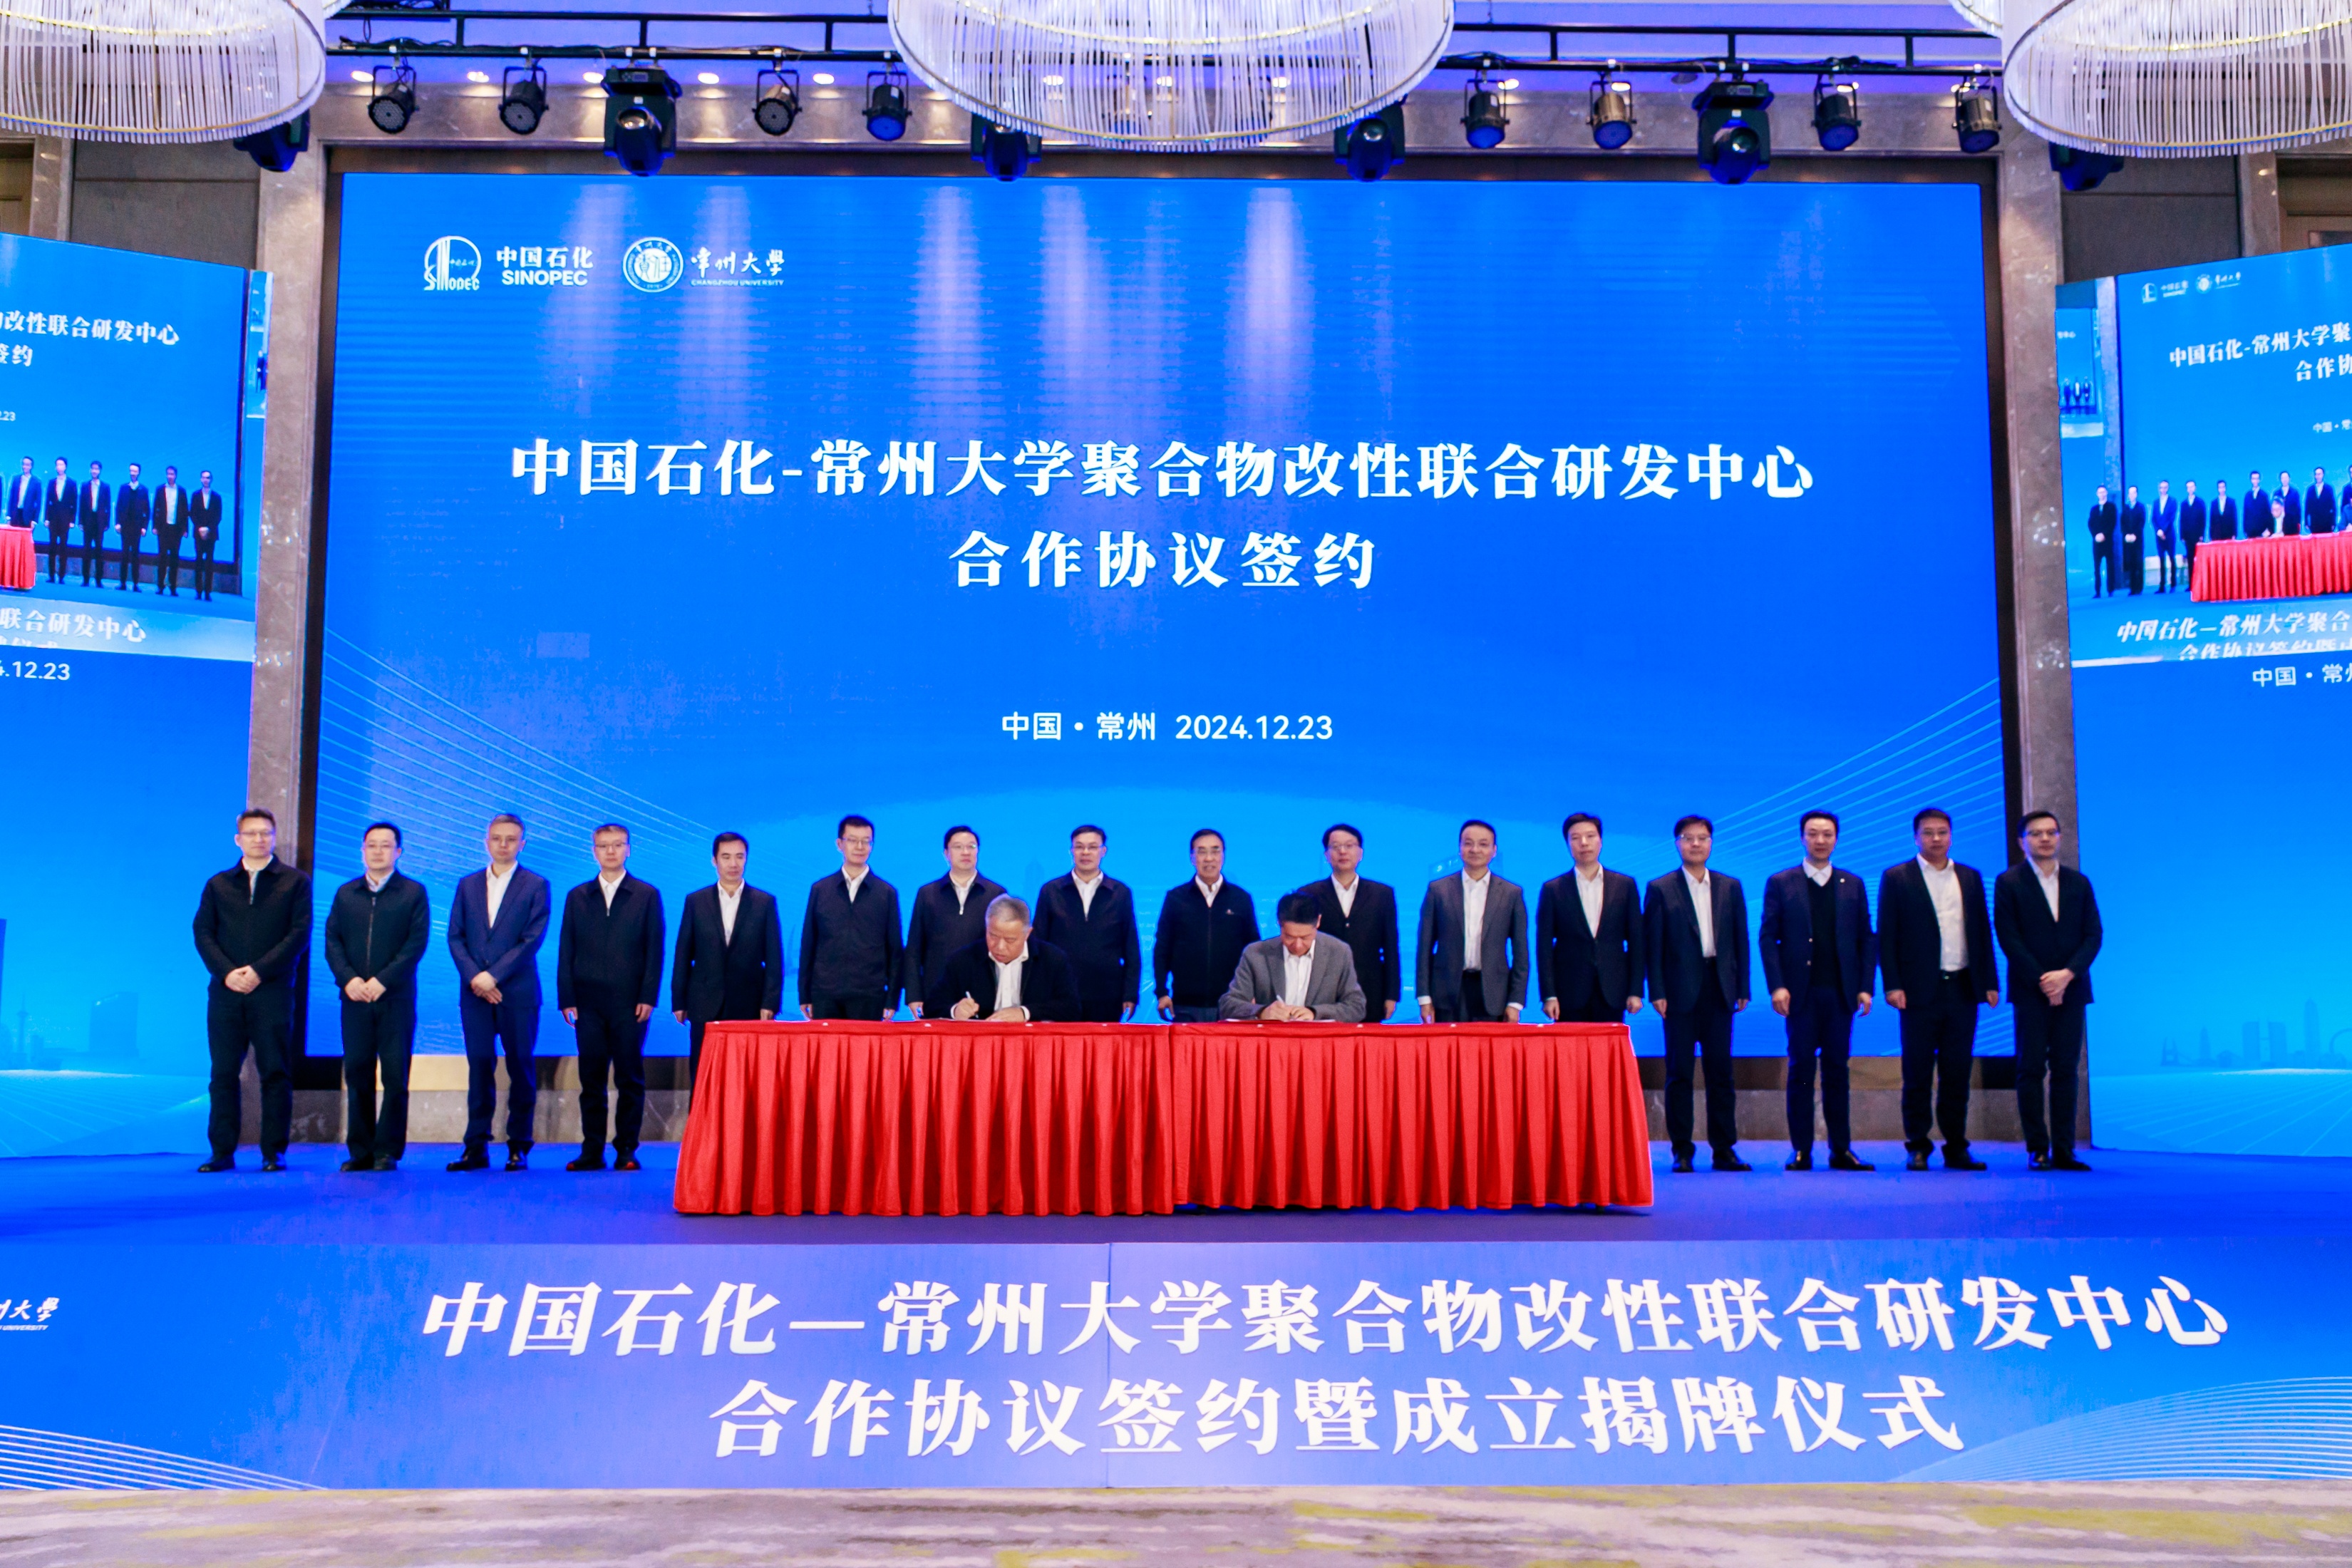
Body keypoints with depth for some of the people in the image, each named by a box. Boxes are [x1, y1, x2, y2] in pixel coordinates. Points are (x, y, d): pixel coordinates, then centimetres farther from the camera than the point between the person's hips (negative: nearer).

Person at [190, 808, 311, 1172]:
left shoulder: (295, 882, 7)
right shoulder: (218, 884, 15)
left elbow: (299, 934, -2)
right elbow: (203, 932, 7)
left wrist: (259, 971, -12)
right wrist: (226, 972, -10)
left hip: (272, 992, -2)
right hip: (226, 992, 3)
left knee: (275, 1073, -2)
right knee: (223, 1074, 3)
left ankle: (274, 1152, 2)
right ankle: (222, 1152, 8)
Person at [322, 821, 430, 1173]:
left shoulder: (413, 893, 5)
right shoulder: (345, 894, 15)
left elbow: (417, 943, -4)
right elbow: (332, 940, 8)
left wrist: (383, 980, -13)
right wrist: (348, 978, -8)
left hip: (396, 999, -3)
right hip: (355, 998, 3)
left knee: (395, 1076, -3)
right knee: (357, 1074, 3)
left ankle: (388, 1151, 2)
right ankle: (360, 1151, 8)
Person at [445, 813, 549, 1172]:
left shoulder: (536, 885, 2)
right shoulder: (468, 884, 13)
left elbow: (533, 938, -7)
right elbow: (455, 937, 8)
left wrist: (494, 975, -13)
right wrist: (473, 977, -8)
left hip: (518, 993, -3)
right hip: (475, 992, 3)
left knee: (521, 1067, 1)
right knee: (479, 1066, 1)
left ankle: (519, 1147, 7)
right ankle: (476, 1147, 4)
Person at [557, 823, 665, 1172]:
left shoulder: (647, 896, 6)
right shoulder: (577, 897, 12)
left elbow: (655, 951, 2)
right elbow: (566, 952, 10)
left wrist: (648, 997, -7)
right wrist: (566, 999, 2)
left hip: (629, 1003, -2)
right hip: (588, 1003, 2)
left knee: (630, 1080, 0)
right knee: (591, 1080, 3)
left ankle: (626, 1150, 6)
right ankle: (592, 1152, 8)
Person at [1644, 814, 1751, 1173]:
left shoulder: (1730, 887, 11)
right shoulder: (1661, 889, 2)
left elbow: (1740, 939, 11)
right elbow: (1652, 945, -1)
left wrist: (1742, 988, 5)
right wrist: (1657, 992, -7)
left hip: (1719, 990, 3)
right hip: (1680, 991, -2)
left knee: (1720, 1072, 4)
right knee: (1679, 1073, 1)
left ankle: (1724, 1149, 10)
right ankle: (1682, 1151, 6)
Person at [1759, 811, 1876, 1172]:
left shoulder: (1853, 885, 11)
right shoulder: (1780, 883, 5)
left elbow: (1866, 939, 10)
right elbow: (1767, 936, 1)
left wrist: (1865, 987, 0)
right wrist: (1777, 986, -9)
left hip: (1840, 993, 2)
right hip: (1801, 993, -2)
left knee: (1837, 1070, 5)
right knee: (1801, 1071, 0)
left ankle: (1842, 1149, 10)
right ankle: (1801, 1151, 5)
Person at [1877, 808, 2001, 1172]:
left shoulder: (1970, 878, 13)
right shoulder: (1896, 878, 2)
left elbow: (1983, 933, 13)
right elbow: (1886, 936, -2)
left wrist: (1990, 982, 6)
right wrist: (1892, 986, -10)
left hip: (1962, 989, 3)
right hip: (1920, 991, -3)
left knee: (1957, 1074, 6)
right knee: (1918, 1074, 1)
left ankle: (1956, 1148, 13)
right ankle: (1917, 1148, 8)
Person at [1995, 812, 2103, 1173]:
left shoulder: (2079, 883, 12)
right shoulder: (2009, 882, 2)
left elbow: (2093, 935, 6)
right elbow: (2008, 938, -4)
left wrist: (2067, 974, -10)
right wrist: (2041, 980, -11)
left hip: (2071, 988, 3)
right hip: (2030, 990, -3)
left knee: (2066, 1069, 2)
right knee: (2031, 1069, -3)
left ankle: (2063, 1151, 5)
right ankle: (2037, 1150, 1)